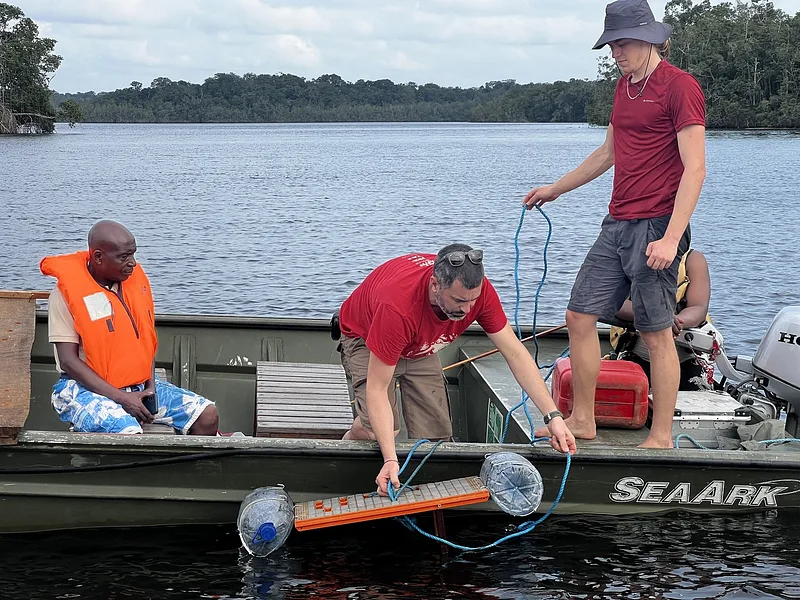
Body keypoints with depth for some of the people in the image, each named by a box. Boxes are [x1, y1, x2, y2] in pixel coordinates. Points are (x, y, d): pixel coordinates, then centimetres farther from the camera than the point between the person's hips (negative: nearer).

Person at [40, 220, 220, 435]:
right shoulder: (66, 293, -12)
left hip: (140, 386, 7)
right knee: (129, 433, -35)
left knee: (207, 416, -8)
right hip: (88, 388, -6)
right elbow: (69, 361, -14)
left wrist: (150, 386, -2)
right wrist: (121, 398, -20)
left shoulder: (135, 279, 6)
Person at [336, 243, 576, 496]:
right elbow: (377, 388, -41)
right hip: (364, 340, -5)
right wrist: (390, 459, -49)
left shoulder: (476, 289, -31)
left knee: (435, 436, -5)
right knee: (383, 430, -24)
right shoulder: (398, 305, -46)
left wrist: (553, 416, -30)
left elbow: (515, 353, -22)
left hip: (418, 347, 5)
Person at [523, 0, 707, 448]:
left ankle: (662, 438, 7)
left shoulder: (680, 86, -10)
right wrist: (556, 189, 36)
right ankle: (582, 420, 20)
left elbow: (694, 169, -16)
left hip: (655, 228, -9)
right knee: (580, 316, 8)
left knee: (657, 334, -3)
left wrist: (671, 237, -22)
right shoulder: (625, 85, 16)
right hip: (617, 226, 9)